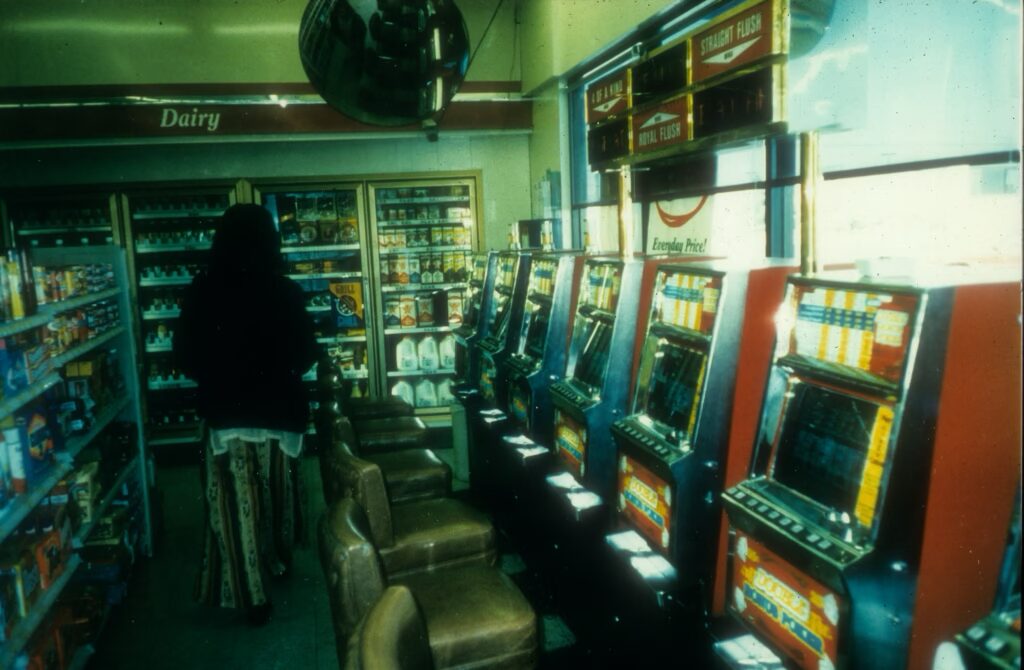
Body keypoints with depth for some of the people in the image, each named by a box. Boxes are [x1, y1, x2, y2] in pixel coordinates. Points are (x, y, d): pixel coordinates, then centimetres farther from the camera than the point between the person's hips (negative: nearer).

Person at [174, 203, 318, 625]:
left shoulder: (202, 291, -9)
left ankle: (254, 593, 9)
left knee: (237, 505, 7)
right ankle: (281, 561, 39)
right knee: (278, 493, 20)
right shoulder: (285, 291, -10)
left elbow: (186, 358, -2)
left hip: (227, 415, -1)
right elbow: (305, 355, -2)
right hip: (279, 412, 1)